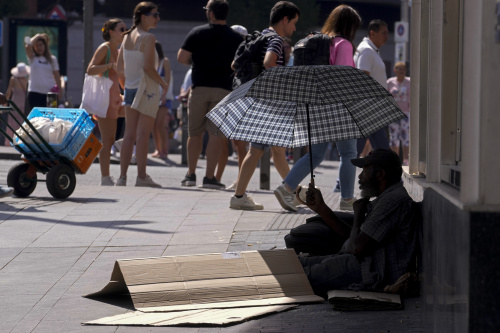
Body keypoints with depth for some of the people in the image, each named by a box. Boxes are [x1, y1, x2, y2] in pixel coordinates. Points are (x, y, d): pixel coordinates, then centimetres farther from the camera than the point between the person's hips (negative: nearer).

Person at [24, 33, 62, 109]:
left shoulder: (52, 59, 8)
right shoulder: (32, 58, 5)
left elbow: (56, 75, 8)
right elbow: (28, 47, -14)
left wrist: (59, 89, 1)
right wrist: (36, 37, -3)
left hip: (49, 92, 1)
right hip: (34, 92, 0)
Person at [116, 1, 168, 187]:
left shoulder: (127, 37, 9)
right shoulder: (148, 38, -13)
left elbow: (120, 67, 12)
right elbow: (148, 67, -20)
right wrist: (163, 83, -8)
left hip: (130, 88, 7)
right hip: (146, 88, -7)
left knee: (129, 134, 8)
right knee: (143, 134, -3)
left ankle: (122, 176, 6)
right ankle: (141, 176, -2)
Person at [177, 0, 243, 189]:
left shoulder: (197, 33, 0)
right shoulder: (236, 38, 3)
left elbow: (181, 58, -3)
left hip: (199, 88, 0)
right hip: (224, 89, 0)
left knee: (195, 132, 12)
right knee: (217, 134, -1)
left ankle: (190, 174, 15)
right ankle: (209, 177, -6)